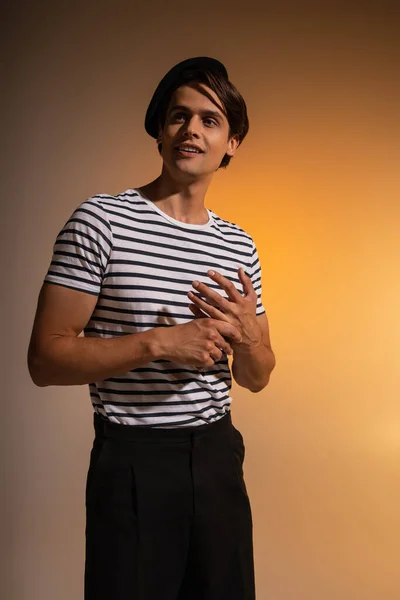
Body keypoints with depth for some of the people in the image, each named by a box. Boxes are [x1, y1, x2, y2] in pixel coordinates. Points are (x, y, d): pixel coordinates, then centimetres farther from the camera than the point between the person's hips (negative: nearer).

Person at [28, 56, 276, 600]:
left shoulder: (239, 247, 6)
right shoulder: (101, 220, -9)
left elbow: (257, 379, 11)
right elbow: (44, 360, -13)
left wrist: (246, 335, -11)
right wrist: (159, 341, -21)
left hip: (218, 454, 5)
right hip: (133, 459, -4)